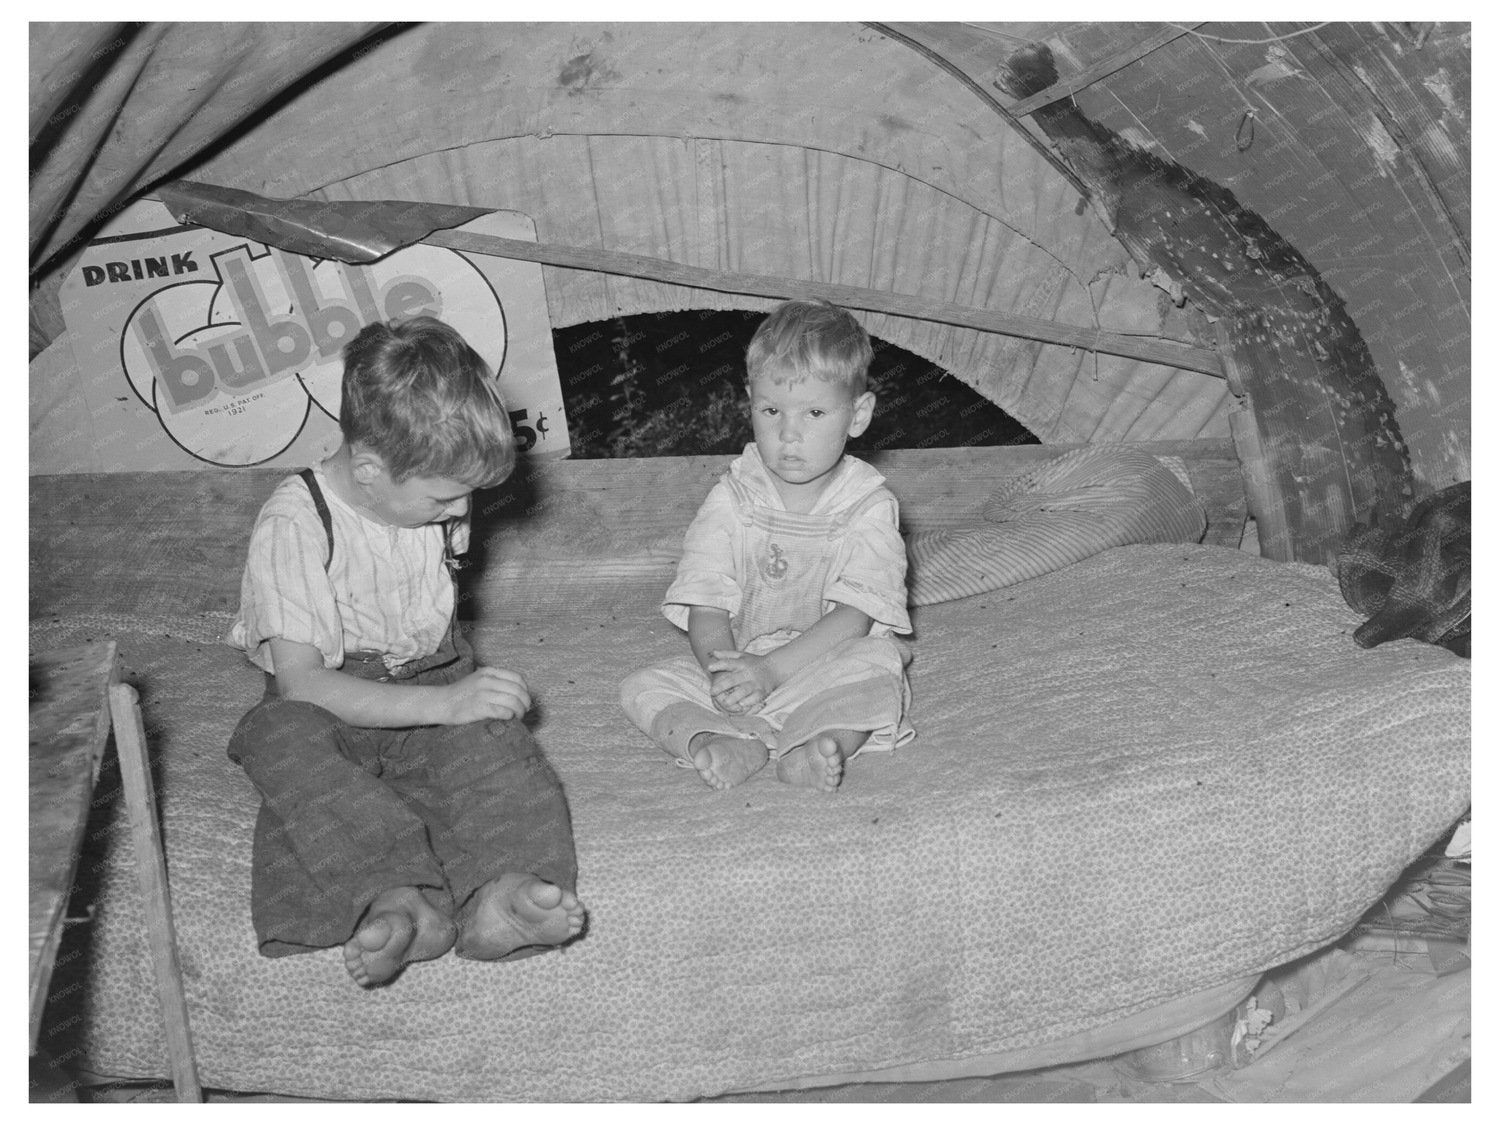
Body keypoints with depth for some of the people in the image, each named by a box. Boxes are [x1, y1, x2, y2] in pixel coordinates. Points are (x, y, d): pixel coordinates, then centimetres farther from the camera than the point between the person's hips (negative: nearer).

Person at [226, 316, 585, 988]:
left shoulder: (435, 503, 0)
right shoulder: (294, 526, -18)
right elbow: (302, 683, -25)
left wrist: (465, 681, 2)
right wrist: (444, 701, -31)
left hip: (432, 683, 4)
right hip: (332, 706, -3)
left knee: (488, 733, -29)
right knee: (284, 737, -36)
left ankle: (500, 894, -48)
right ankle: (405, 899, -48)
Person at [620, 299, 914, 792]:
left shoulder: (868, 506, -7)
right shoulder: (731, 499, 0)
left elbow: (856, 616, -17)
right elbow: (706, 605, -7)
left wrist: (769, 668, -28)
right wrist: (721, 668, -30)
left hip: (830, 670, -2)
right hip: (740, 664, 3)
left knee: (879, 659, -31)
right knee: (643, 686, -14)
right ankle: (736, 744, -34)